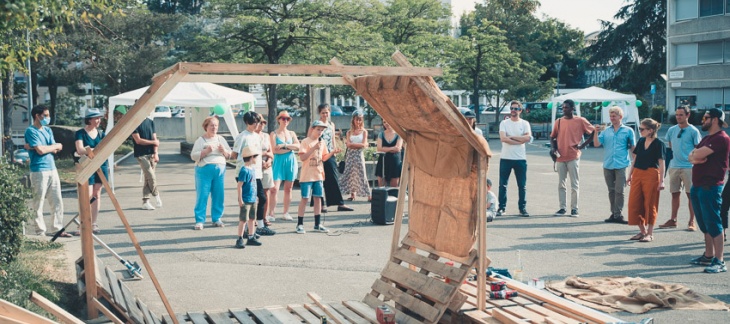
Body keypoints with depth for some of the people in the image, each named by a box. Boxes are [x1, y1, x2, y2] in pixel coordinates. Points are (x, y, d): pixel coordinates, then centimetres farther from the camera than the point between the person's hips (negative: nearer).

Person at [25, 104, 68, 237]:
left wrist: (45, 147, -10)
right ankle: (40, 232, 3)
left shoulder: (48, 130, 15)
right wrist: (55, 146, -1)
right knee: (38, 203, -2)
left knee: (57, 201, 9)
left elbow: (56, 150, 6)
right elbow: (40, 150, -16)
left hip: (52, 169, 7)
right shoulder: (31, 131, -7)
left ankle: (58, 228, 17)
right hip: (39, 171, -7)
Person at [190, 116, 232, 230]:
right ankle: (199, 220, 0)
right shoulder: (200, 140, 2)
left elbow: (229, 155, 15)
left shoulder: (221, 139, 14)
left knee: (219, 195, 4)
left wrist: (223, 150, -6)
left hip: (220, 169, 4)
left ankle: (217, 219, 15)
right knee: (202, 195, -5)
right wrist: (206, 151, -16)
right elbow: (193, 156, -4)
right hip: (204, 170, -4)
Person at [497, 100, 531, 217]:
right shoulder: (504, 123, 3)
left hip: (520, 159, 0)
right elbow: (503, 138, -13)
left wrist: (511, 137, -11)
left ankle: (522, 208, 12)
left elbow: (528, 138, -12)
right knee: (503, 184, 3)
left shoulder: (524, 123, 5)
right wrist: (519, 141, -11)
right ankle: (501, 207, 11)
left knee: (522, 185, 4)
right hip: (505, 158, 0)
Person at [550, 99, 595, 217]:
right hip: (560, 157, 4)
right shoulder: (559, 121, 9)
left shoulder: (580, 121, -1)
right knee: (561, 184, 6)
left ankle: (574, 209, 7)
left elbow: (594, 132, 2)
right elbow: (552, 137, 17)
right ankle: (562, 208, 12)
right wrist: (553, 147, -2)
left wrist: (583, 145, -4)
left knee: (574, 184, 1)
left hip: (573, 157, -4)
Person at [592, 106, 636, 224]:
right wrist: (596, 132, -12)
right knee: (611, 191, 10)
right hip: (608, 165, 4)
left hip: (621, 165, -4)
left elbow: (633, 148, 5)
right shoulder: (605, 131, 10)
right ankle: (613, 214, 17)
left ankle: (618, 215, -4)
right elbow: (596, 144, 1)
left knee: (619, 191, -7)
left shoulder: (628, 131, 3)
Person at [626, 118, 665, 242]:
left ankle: (650, 233, 9)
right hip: (637, 174, 6)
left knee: (650, 205, -1)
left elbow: (661, 163, -8)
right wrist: (630, 175, 15)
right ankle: (642, 231, 17)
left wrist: (661, 181, -13)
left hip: (651, 175, -6)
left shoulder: (659, 144, -6)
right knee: (634, 203, 4)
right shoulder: (641, 141, 11)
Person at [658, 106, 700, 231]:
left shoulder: (693, 131, -4)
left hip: (688, 167, -4)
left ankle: (691, 222, 4)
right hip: (674, 166, 4)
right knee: (675, 193, 10)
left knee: (691, 194, -1)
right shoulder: (672, 130, 9)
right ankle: (673, 220, 17)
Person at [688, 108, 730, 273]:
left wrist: (695, 154, 1)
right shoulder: (706, 138, 19)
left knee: (713, 224, -9)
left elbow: (697, 154, -21)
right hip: (697, 185, 9)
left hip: (710, 187, -9)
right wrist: (696, 159, -11)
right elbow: (692, 157, 10)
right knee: (704, 224, 15)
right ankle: (708, 256, 24)